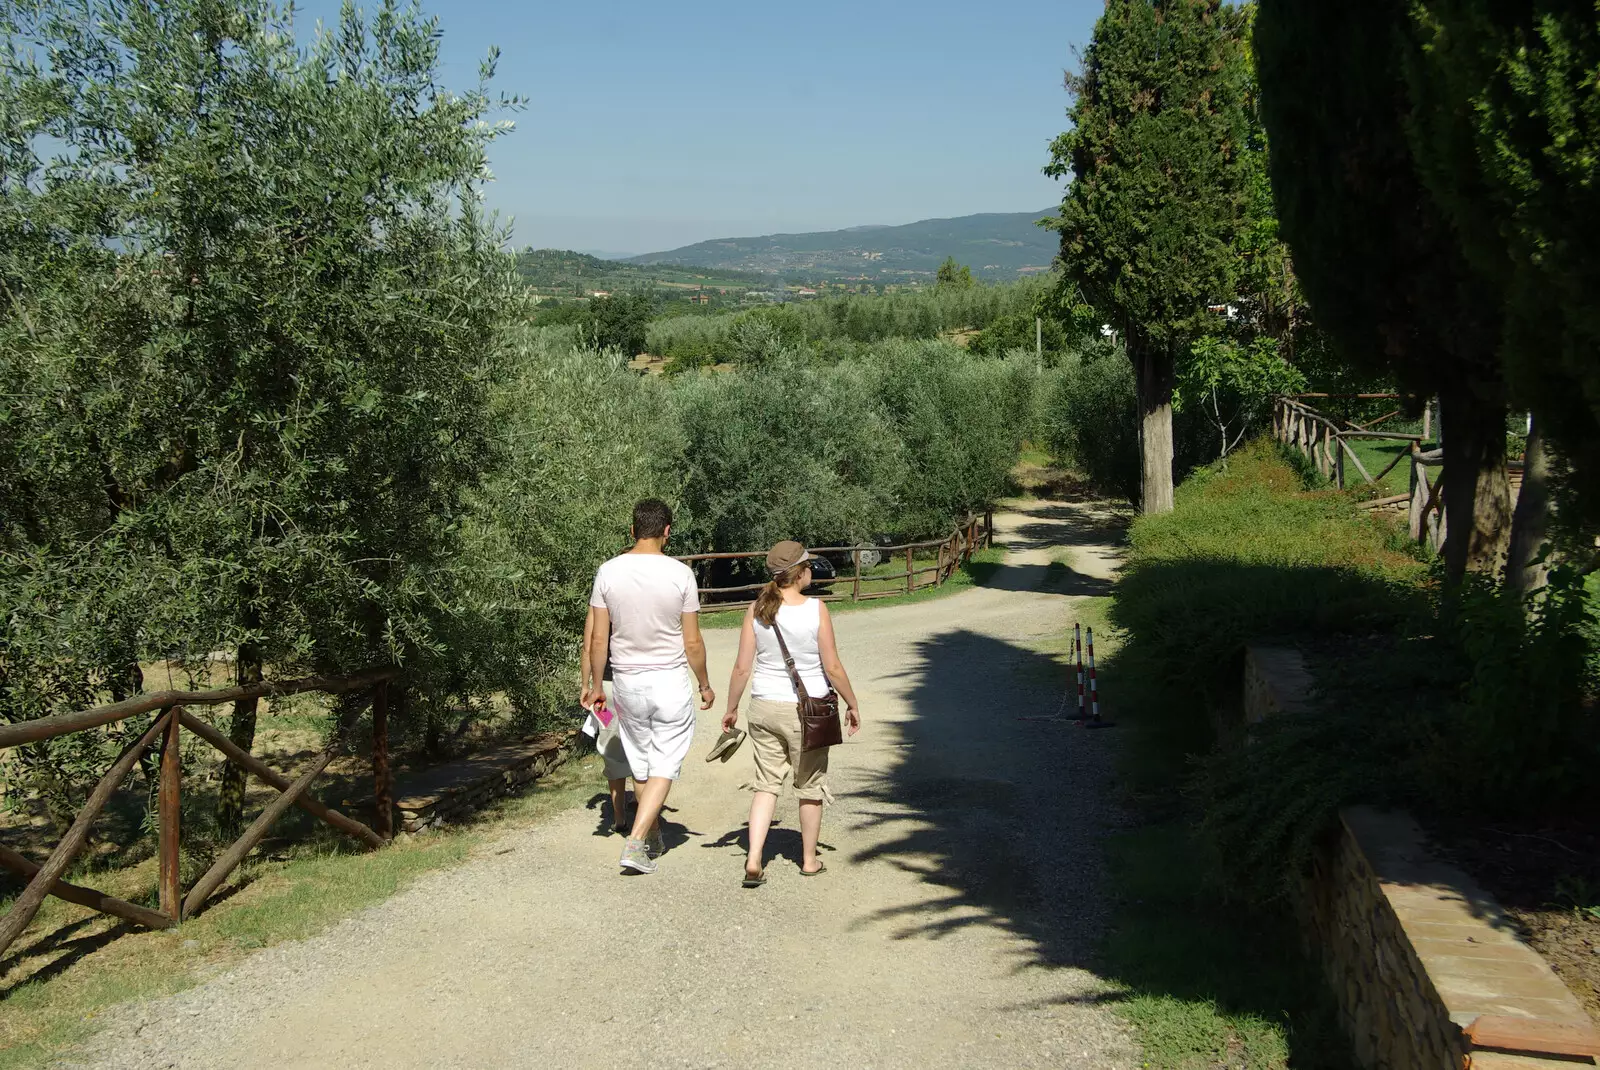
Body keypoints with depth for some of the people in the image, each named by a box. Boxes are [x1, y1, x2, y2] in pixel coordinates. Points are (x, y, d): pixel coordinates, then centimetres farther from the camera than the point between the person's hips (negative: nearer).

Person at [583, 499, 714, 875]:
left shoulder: (609, 571, -5)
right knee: (664, 766, 3)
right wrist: (705, 685, 8)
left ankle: (653, 838, 31)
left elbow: (598, 638, -2)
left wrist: (596, 685, 11)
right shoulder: (680, 574, -11)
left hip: (626, 681, 3)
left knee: (640, 765, 17)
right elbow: (692, 642, -6)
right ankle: (635, 841, -10)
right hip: (670, 681, -3)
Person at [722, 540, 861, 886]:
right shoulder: (816, 609, -14)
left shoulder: (757, 609, -5)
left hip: (764, 708, 3)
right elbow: (832, 667, -11)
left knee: (766, 785, 13)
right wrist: (852, 704, 3)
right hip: (806, 711, -3)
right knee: (810, 788, 15)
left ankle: (753, 860, 2)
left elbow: (742, 668, -3)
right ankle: (809, 860, 27)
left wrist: (731, 708, 11)